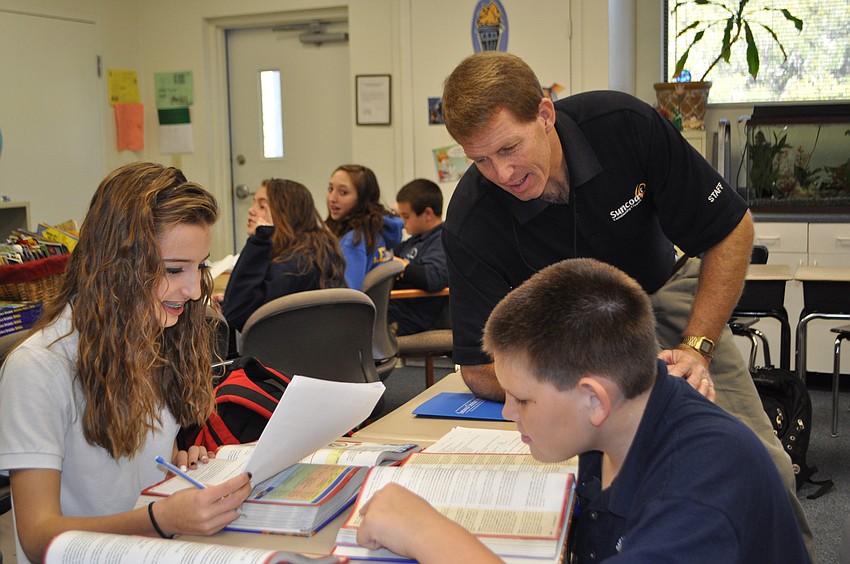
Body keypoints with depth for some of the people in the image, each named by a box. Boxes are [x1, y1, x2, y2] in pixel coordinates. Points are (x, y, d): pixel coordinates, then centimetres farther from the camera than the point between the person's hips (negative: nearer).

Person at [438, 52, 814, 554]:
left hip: (663, 290, 2)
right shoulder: (471, 223, -26)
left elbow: (732, 230, -12)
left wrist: (696, 350, -20)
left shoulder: (625, 125, -23)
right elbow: (482, 373, -22)